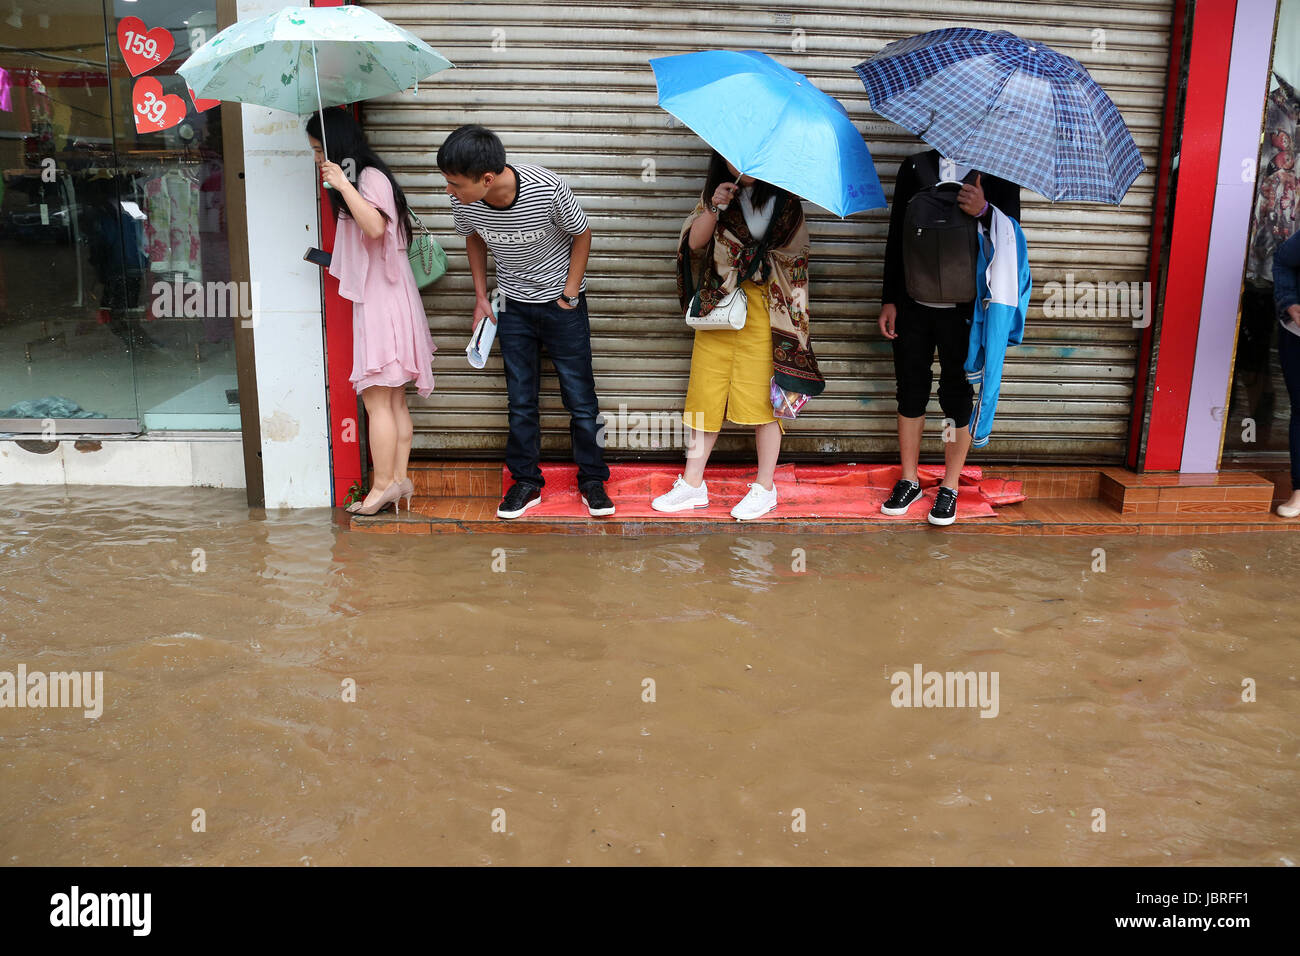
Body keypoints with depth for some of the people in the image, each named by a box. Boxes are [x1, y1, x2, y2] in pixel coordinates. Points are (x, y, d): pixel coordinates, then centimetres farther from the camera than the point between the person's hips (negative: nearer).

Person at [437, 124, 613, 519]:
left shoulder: (548, 190, -30)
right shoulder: (463, 201, -18)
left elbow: (582, 234, -10)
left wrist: (570, 294, -10)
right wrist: (481, 297, 6)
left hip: (561, 301, -3)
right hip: (513, 304, 3)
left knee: (580, 395, 2)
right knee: (520, 399, 7)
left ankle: (592, 479, 18)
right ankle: (526, 482, 21)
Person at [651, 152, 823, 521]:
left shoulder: (781, 196, 2)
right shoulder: (716, 193, 11)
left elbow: (794, 250, -6)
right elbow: (694, 241, 1)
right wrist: (715, 208, -13)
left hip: (763, 307, -3)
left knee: (761, 396, -1)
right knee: (705, 393, 6)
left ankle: (765, 488, 13)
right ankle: (692, 485, 16)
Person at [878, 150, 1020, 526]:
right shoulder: (915, 166, 8)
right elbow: (895, 237, 9)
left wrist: (983, 211, -24)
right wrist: (889, 300, 4)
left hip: (964, 309, -2)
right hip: (912, 305, 2)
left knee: (957, 396, 5)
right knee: (911, 391, 8)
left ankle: (950, 488, 18)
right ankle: (909, 481, 22)